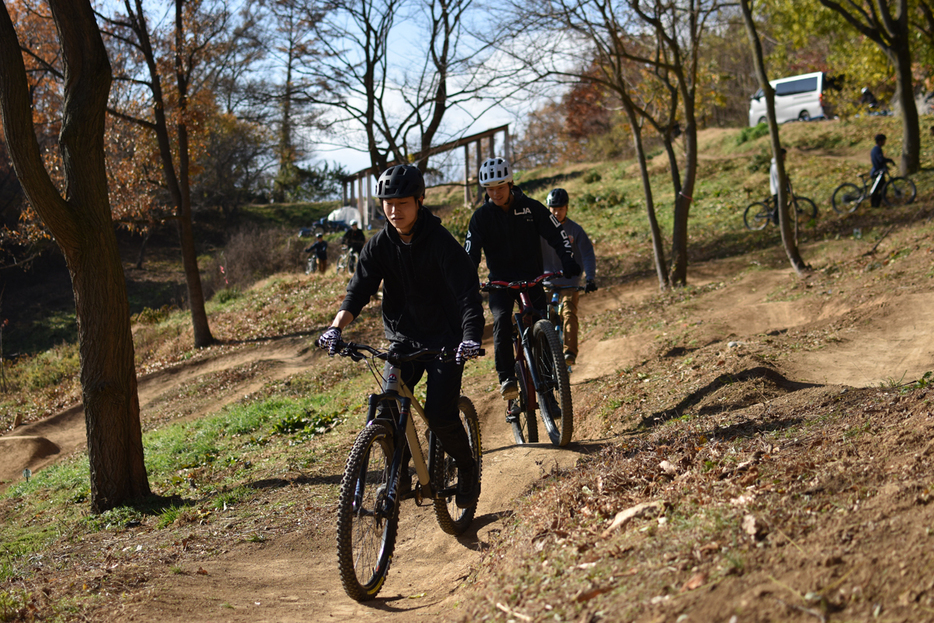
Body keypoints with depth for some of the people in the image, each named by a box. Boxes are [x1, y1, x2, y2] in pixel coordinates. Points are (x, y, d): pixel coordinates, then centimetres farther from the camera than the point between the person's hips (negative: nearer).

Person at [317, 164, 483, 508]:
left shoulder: (440, 241, -17)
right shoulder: (380, 245, -3)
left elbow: (467, 292, -25)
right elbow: (359, 289, -9)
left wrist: (471, 337, -41)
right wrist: (336, 326, -27)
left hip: (445, 340, -4)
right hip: (403, 340, 4)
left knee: (439, 414, -14)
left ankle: (467, 468, 14)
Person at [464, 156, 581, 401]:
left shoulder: (530, 207, -4)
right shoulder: (481, 216, -2)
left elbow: (556, 234, -5)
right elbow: (471, 253, -6)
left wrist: (568, 261, -22)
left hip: (531, 277, 0)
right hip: (500, 280, 0)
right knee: (502, 320, -25)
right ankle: (507, 378, -20)